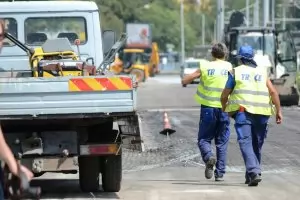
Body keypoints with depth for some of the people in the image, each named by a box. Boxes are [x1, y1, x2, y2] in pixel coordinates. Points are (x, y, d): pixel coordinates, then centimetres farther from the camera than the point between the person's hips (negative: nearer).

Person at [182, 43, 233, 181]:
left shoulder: (205, 67, 0)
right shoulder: (229, 68, 2)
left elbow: (184, 81, 4)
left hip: (208, 108, -1)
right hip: (224, 109, 1)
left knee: (204, 139, 9)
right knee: (222, 142, 10)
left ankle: (209, 157, -22)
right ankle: (220, 173, 6)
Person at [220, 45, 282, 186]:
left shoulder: (235, 72, 8)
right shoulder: (262, 72, 15)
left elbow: (224, 95, 10)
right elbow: (273, 92, 2)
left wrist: (224, 108, 29)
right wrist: (278, 111, 3)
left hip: (243, 111, -4)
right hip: (261, 114, 4)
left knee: (246, 142, -12)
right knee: (257, 144, 16)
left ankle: (254, 171, -31)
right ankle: (251, 175, 26)